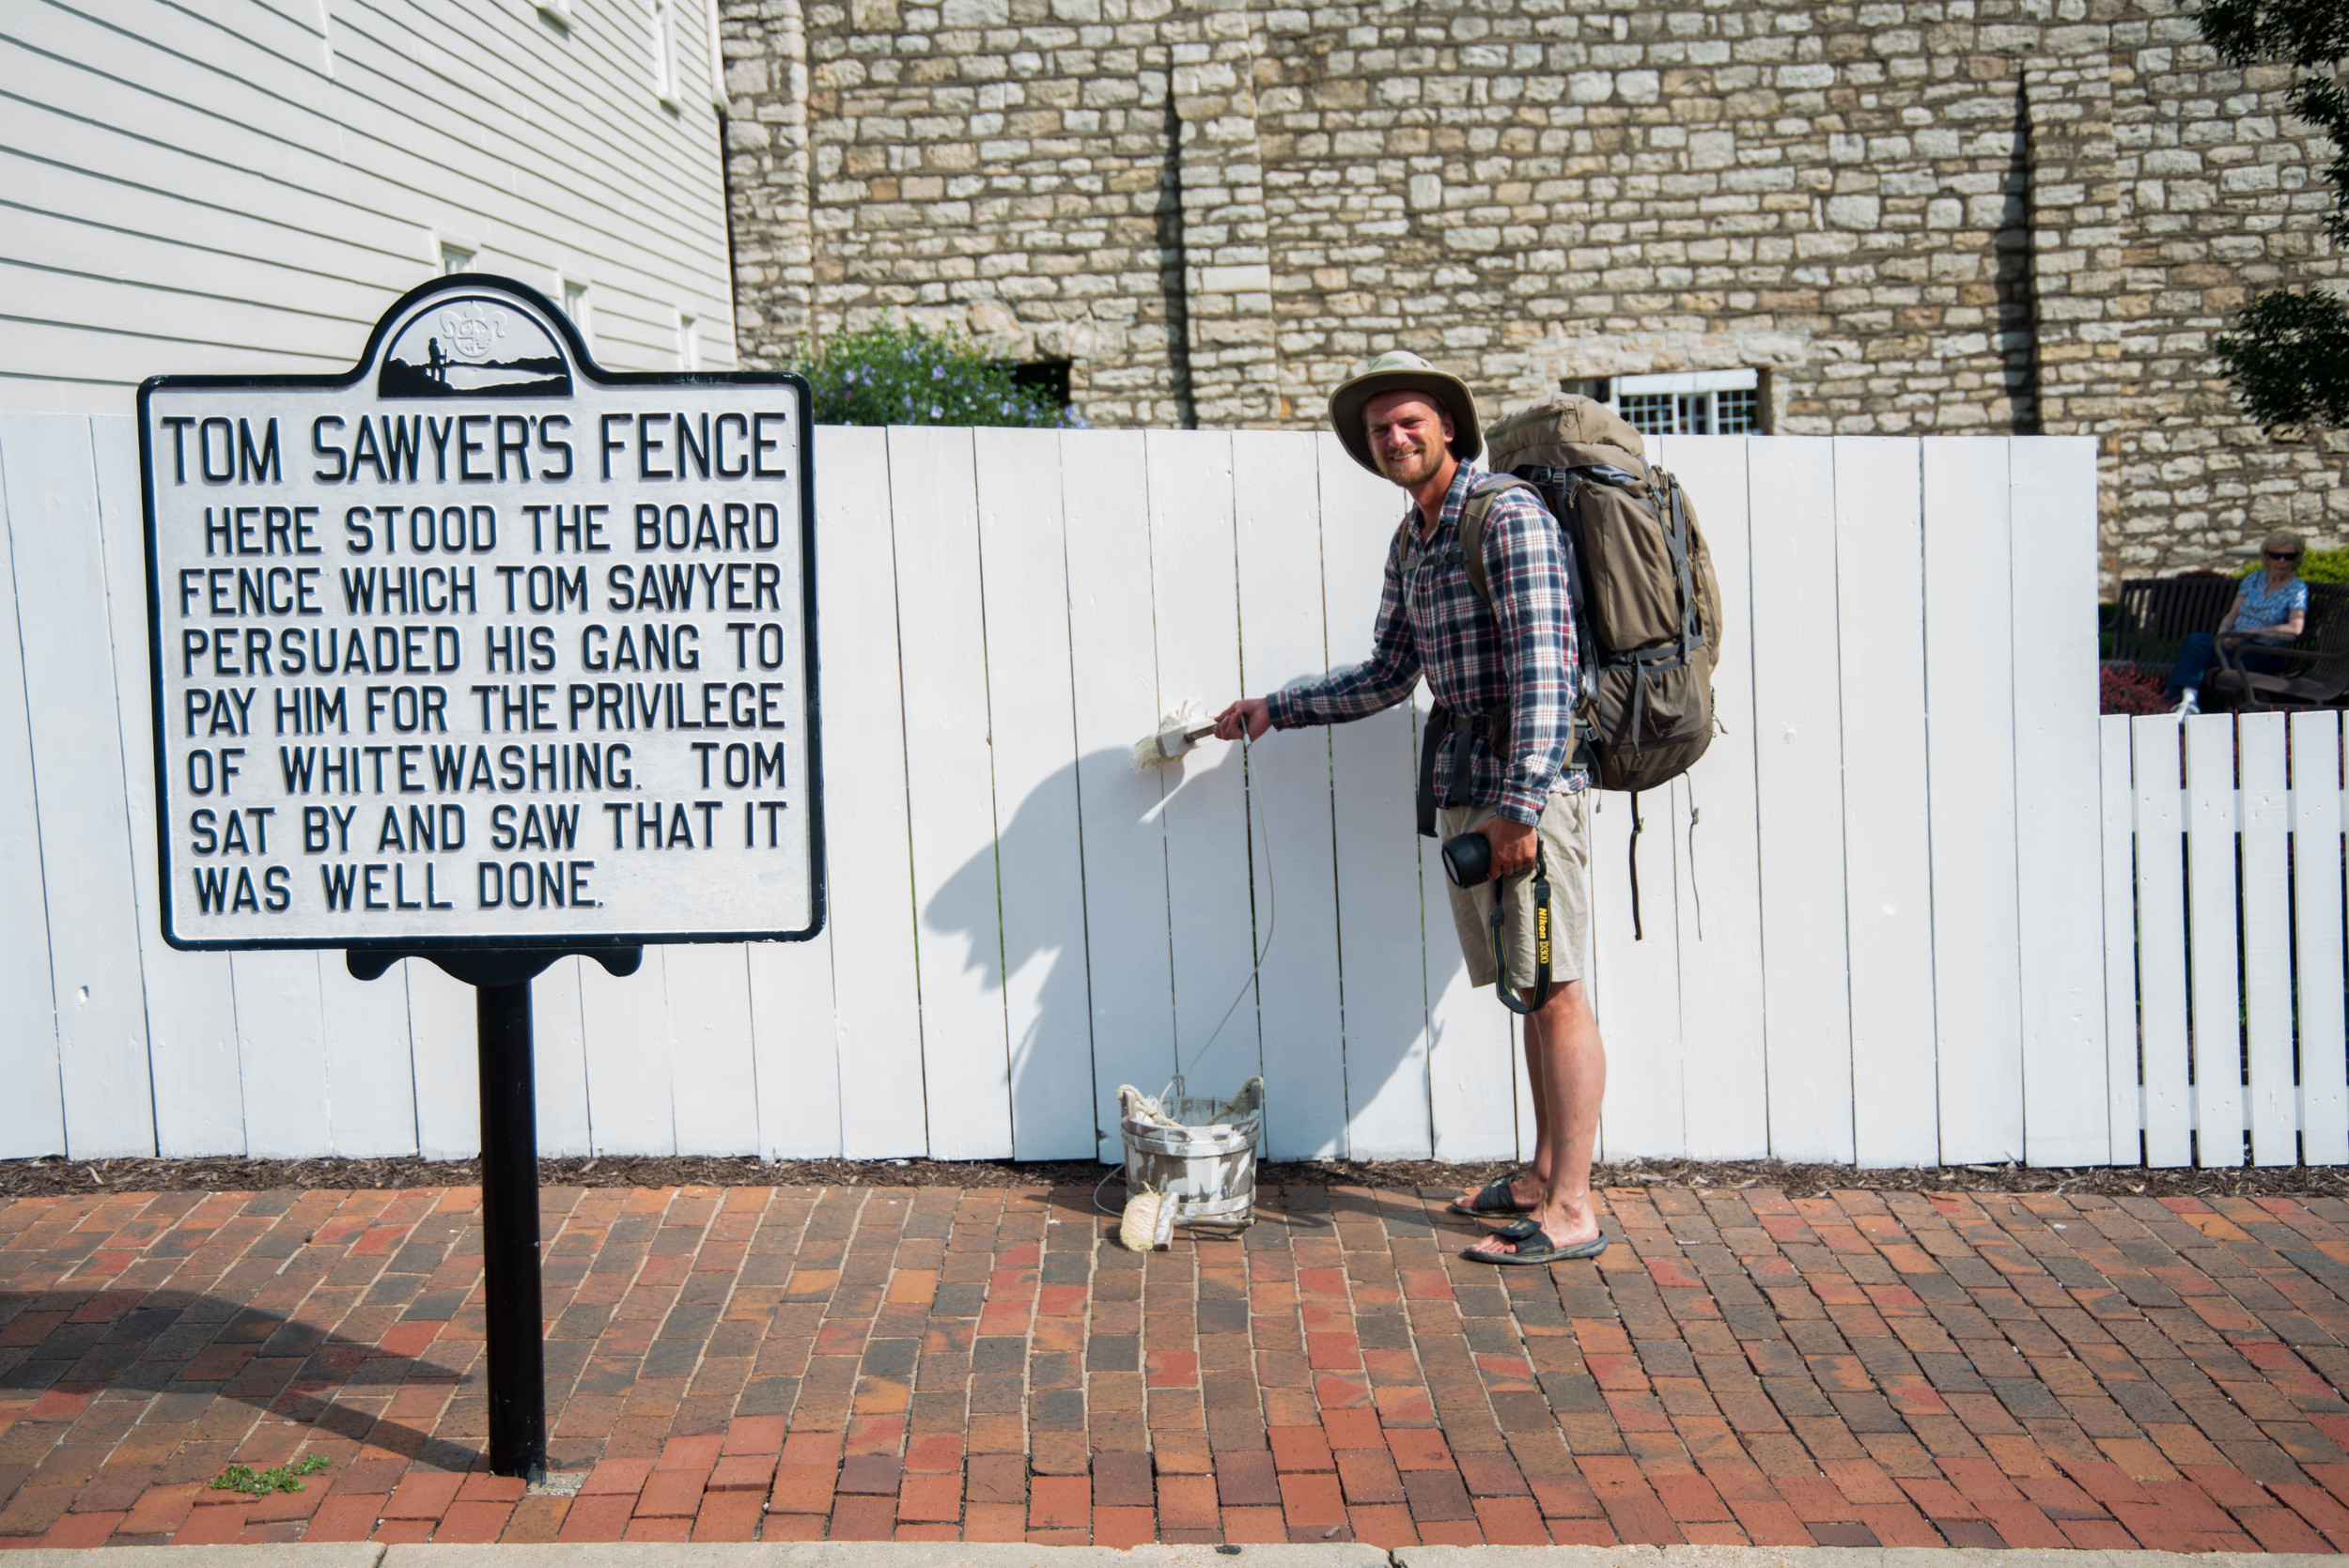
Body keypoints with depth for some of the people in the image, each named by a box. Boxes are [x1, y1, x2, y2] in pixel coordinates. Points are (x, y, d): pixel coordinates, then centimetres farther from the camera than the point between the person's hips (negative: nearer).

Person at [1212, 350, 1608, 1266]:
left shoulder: (1509, 516, -11)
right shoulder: (1408, 545, 17)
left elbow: (1543, 664, -19)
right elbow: (1387, 677, 26)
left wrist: (1520, 804, -24)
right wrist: (1273, 711, 25)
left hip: (1527, 780, -9)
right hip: (1464, 785, 9)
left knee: (1554, 989, -7)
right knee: (1525, 988, 14)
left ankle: (1570, 1211, -5)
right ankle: (1545, 1174, 22)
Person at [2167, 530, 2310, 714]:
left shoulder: (2297, 588, 1)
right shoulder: (2254, 579, 16)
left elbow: (2295, 628, -14)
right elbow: (2231, 616, 15)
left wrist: (2251, 632, -19)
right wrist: (2222, 635, -9)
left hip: (2267, 653, -5)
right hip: (2236, 643, 5)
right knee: (2196, 639, -28)